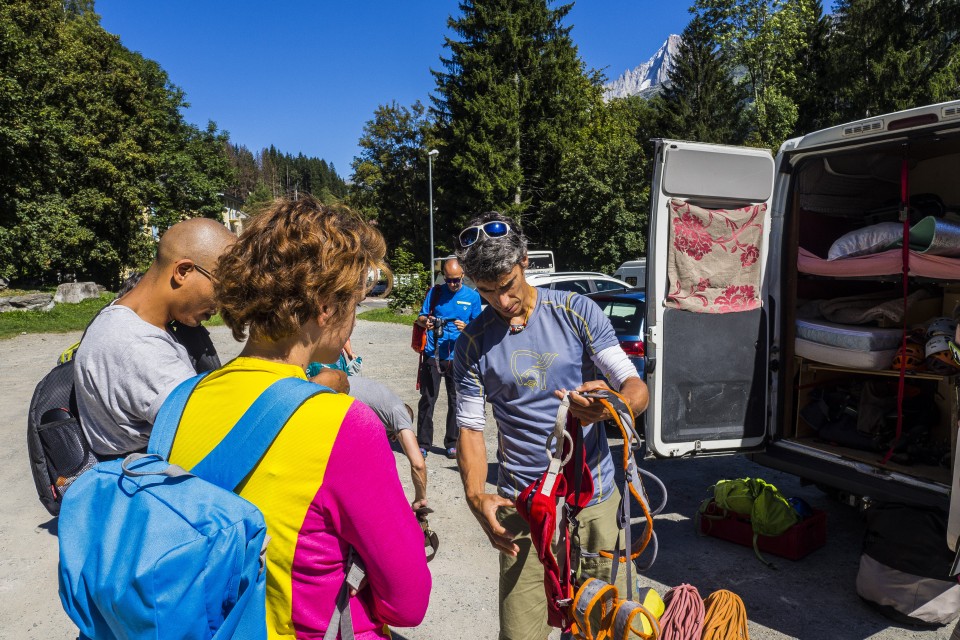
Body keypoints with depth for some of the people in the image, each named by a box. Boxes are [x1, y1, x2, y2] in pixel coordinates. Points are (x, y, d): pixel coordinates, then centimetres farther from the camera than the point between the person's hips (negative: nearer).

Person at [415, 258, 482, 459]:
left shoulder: (472, 296, 4)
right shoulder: (435, 292, 4)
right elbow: (420, 318, 8)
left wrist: (466, 327, -16)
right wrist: (425, 321, -16)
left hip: (458, 357, 0)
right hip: (433, 354, 0)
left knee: (456, 401, 8)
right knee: (427, 399, 1)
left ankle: (452, 443, 21)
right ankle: (423, 444, 12)